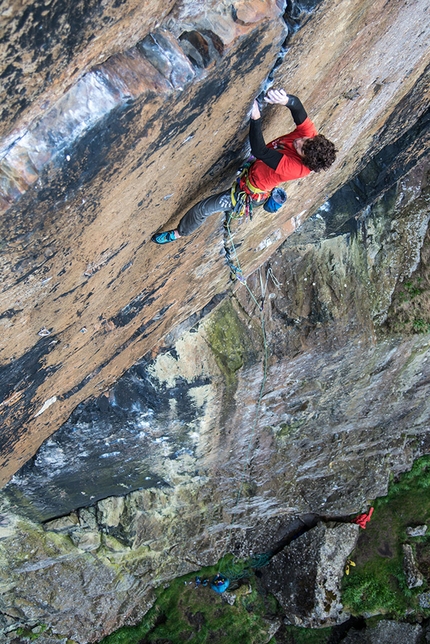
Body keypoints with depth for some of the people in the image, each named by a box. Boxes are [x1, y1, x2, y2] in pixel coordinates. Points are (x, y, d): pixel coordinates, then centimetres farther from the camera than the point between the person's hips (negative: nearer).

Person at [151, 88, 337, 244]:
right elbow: (298, 108, -33)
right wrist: (287, 100, -55)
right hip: (252, 167, 8)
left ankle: (178, 233, 25)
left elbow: (259, 151, -42)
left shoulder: (295, 168, -40)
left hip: (250, 192, -7)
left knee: (203, 209, 2)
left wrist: (255, 117, -45)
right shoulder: (311, 136, -22)